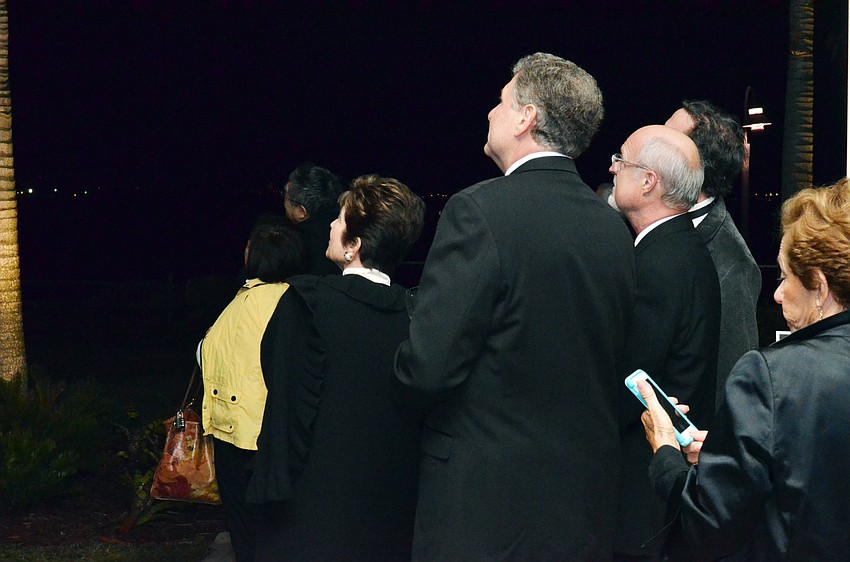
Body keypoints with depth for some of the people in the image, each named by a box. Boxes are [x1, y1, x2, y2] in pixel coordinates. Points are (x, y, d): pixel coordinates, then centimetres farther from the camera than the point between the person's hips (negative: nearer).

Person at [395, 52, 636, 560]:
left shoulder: (479, 211, -17)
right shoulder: (614, 228, 3)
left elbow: (429, 366, -19)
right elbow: (610, 361, 10)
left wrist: (407, 361, 3)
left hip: (485, 502, -6)